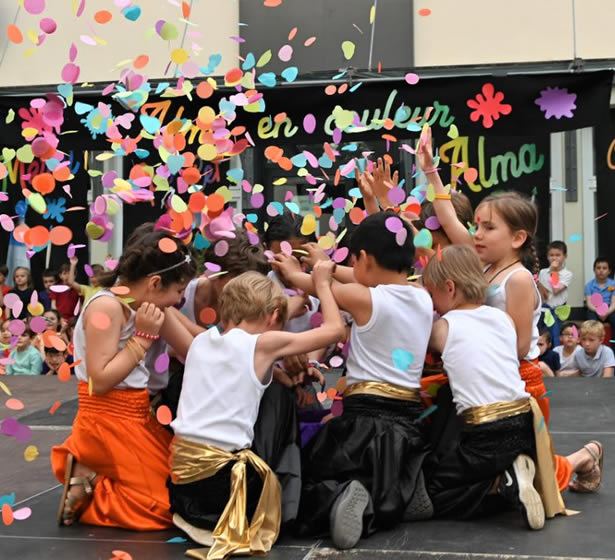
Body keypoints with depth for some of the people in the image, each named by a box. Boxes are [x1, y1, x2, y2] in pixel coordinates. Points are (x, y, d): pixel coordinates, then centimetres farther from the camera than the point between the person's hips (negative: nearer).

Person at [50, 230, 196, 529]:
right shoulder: (107, 306, -19)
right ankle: (88, 489, 2)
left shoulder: (131, 305, 8)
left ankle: (89, 476, 7)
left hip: (134, 417, 9)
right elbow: (100, 381, -23)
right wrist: (144, 336, -21)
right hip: (108, 422, -9)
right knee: (168, 506, -7)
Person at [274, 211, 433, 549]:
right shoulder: (424, 299, 6)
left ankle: (341, 498, -25)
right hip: (409, 418, 6)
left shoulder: (363, 298, -10)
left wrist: (294, 272, 31)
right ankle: (404, 494, -2)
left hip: (365, 414, -6)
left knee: (315, 477, 7)